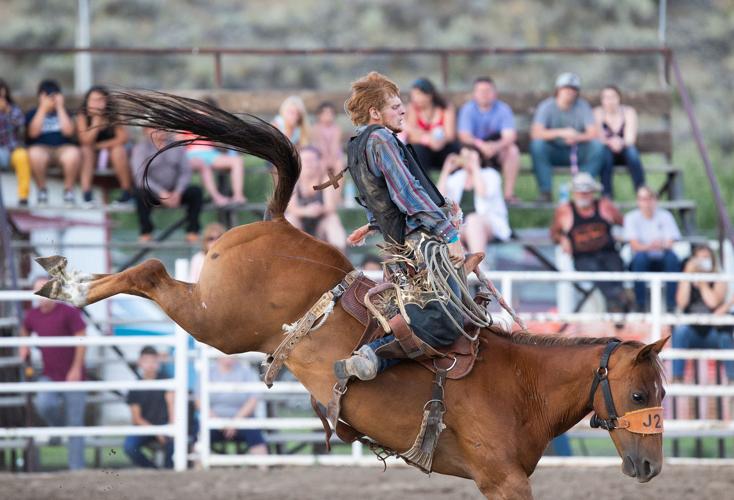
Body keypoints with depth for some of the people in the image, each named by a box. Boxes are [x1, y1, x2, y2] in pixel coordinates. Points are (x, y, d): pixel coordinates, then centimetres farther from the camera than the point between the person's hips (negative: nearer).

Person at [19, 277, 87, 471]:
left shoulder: (69, 313, -10)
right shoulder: (32, 316, 5)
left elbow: (82, 339, -12)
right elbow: (25, 330, 29)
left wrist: (76, 368, -18)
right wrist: (24, 347, 10)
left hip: (72, 376, -4)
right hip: (49, 376, 4)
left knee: (75, 423, -3)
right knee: (43, 404, -26)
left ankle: (76, 468, 3)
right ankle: (59, 427, 7)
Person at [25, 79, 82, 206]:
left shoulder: (64, 112, 12)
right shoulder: (32, 113, 9)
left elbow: (68, 131, -7)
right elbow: (33, 133, -10)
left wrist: (60, 108, -6)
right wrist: (42, 109, -9)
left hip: (63, 149, 1)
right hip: (41, 149, -1)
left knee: (73, 153, -35)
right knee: (34, 154, -38)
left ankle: (68, 190, -15)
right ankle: (42, 190, -16)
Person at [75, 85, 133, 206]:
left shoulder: (114, 115, -16)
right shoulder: (82, 116, -18)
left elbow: (123, 138, -22)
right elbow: (86, 141, -28)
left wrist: (99, 145, -20)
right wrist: (96, 119, -33)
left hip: (111, 155, 0)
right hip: (92, 157, 0)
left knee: (118, 150, -31)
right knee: (86, 150, -30)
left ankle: (127, 190, -20)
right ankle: (86, 191, -32)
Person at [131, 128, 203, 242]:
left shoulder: (177, 146, 6)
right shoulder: (141, 148, -5)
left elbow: (186, 172, 0)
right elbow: (140, 176, -17)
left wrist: (177, 193, -19)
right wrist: (161, 193, -29)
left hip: (175, 193, 3)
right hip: (153, 193, -3)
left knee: (196, 191, -23)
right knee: (141, 192, -36)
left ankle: (192, 231, -15)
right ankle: (146, 232, -22)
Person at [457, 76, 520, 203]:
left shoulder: (503, 109, -8)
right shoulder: (467, 110, -8)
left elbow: (510, 136, -19)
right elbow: (464, 136, -19)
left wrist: (496, 146, -41)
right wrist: (481, 145, -40)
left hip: (498, 151, 1)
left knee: (512, 150, -29)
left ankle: (509, 193, -27)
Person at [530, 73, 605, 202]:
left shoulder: (582, 106, -5)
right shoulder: (546, 106, -10)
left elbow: (594, 134, -13)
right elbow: (536, 133, -24)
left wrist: (577, 137, -34)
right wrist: (561, 133, -38)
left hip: (575, 152, 2)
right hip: (553, 152, -2)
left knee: (597, 146, -26)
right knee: (537, 144, -33)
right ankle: (545, 192, -28)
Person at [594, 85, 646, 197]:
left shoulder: (629, 112, -4)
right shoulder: (598, 113, -5)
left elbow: (630, 139, -15)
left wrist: (621, 142, -39)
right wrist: (610, 142, -37)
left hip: (624, 152, 1)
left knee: (632, 150, -33)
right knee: (605, 150, -35)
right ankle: (607, 194, -38)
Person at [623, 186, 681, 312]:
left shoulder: (665, 216, 1)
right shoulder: (632, 218, -2)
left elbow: (670, 244, -10)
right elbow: (634, 245, -14)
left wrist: (661, 246, -35)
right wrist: (649, 247, -36)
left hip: (662, 261, 1)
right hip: (642, 263, -1)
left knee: (672, 257, -31)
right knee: (640, 256, -34)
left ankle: (671, 304, -30)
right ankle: (641, 305, -31)